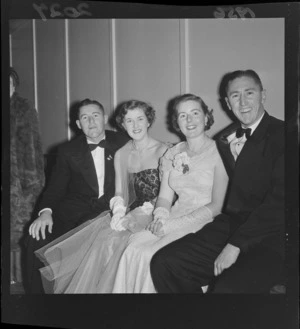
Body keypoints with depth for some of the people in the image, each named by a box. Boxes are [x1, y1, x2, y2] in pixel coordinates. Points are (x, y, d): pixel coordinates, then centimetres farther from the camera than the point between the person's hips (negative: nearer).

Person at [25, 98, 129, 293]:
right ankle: (39, 291, 0)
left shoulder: (122, 143, 7)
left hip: (111, 208, -2)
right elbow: (56, 187, 6)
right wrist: (46, 211, -14)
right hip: (77, 209, 2)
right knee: (38, 239, -20)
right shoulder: (68, 151, 10)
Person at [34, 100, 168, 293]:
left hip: (156, 214, -4)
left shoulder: (164, 151, -2)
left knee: (113, 239, -29)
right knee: (100, 238, -26)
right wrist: (119, 212, -14)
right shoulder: (121, 154, 13)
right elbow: (120, 193, 10)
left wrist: (132, 217, -17)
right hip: (132, 212, 4)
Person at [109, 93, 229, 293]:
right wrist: (160, 217, -9)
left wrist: (172, 225, -14)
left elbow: (216, 205, -9)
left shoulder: (218, 152, -4)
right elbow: (165, 197, 15)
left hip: (205, 224, -5)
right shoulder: (172, 155, 14)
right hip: (173, 222, 5)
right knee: (133, 249, -22)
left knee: (149, 254, -26)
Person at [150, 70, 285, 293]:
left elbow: (279, 199, -15)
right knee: (163, 264, -11)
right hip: (229, 227, 6)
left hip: (271, 237, -5)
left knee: (230, 287, -32)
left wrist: (235, 245, -17)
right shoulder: (225, 138, 15)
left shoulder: (279, 134, -6)